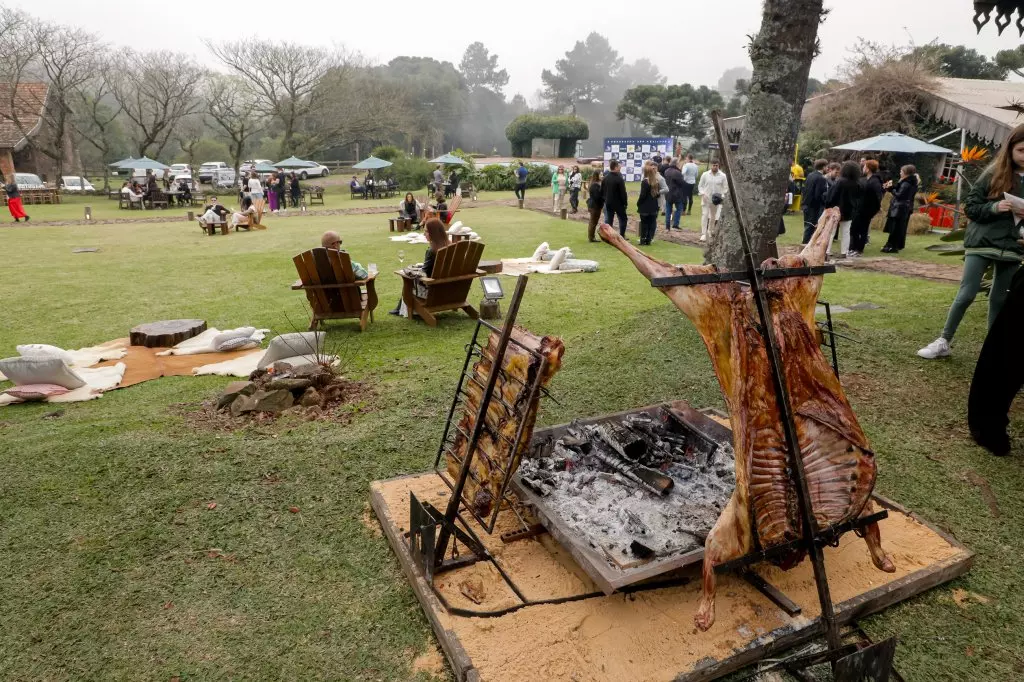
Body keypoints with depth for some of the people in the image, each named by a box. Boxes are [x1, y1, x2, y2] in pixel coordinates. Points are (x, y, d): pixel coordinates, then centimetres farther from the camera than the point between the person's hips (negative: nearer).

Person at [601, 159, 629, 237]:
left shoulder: (605, 178, 2)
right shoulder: (619, 179, -17)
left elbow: (602, 191, 8)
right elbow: (623, 192, -15)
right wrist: (625, 202, -5)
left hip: (608, 203, 5)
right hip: (618, 203, -5)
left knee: (608, 220, 9)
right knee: (622, 219, 7)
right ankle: (622, 236, 3)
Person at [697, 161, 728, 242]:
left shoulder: (722, 176, -3)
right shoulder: (705, 174, -3)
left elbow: (725, 188, 2)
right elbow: (700, 186, 3)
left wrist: (722, 196, -13)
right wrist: (702, 194, -12)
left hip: (716, 199, 2)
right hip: (706, 198, -2)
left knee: (713, 216, 13)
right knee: (704, 215, -11)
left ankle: (710, 232, 30)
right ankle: (703, 234, -13)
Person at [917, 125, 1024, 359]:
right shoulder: (994, 174, -2)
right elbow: (970, 206, -1)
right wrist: (994, 207, -18)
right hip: (981, 244, -2)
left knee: (1000, 299, 9)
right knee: (966, 295, -4)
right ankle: (943, 342, 6)